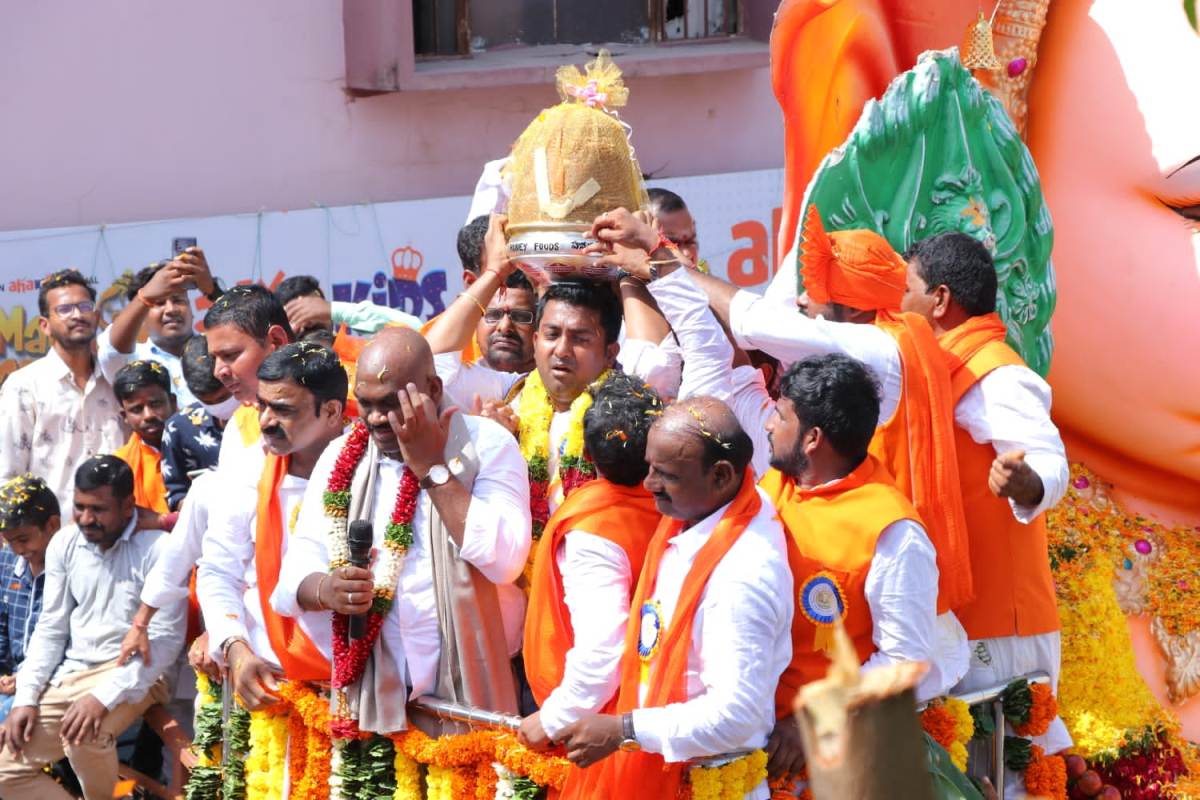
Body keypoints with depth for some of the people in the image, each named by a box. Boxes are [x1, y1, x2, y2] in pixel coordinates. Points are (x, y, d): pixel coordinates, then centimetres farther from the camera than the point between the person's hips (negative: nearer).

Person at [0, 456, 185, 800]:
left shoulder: (158, 548, -15)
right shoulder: (64, 544, 4)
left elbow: (166, 639, -17)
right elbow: (51, 629, 10)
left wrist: (104, 697, -26)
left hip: (133, 674, -6)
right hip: (70, 676, 6)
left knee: (84, 731, -35)